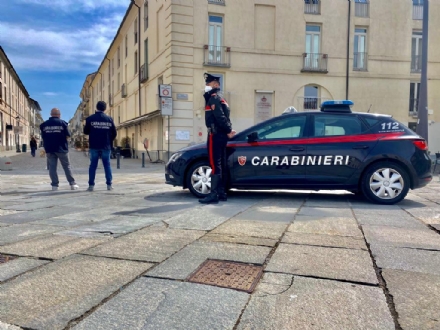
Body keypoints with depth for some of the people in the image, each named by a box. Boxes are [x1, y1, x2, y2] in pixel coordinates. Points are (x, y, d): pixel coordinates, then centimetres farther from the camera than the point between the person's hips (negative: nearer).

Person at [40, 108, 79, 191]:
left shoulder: (44, 124, 5)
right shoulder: (62, 123, -5)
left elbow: (43, 137, 8)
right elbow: (67, 135, -4)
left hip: (49, 149, 2)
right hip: (61, 148, -2)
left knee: (52, 167, 6)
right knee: (67, 166, 5)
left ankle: (54, 185, 4)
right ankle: (72, 184, 5)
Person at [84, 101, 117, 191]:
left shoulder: (90, 119, -2)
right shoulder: (109, 119, 1)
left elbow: (86, 131, 4)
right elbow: (114, 133, 2)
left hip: (94, 146, 0)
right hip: (106, 146, 1)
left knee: (93, 165, 6)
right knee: (107, 165, 8)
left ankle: (91, 185, 4)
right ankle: (109, 184, 6)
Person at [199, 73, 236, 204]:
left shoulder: (213, 98, -8)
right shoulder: (219, 98, 23)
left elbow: (220, 117, -20)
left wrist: (228, 131, -14)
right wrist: (228, 131, 7)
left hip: (215, 135, -10)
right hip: (221, 135, 10)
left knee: (215, 165, -11)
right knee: (221, 165, 9)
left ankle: (214, 195, -11)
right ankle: (221, 192, 15)